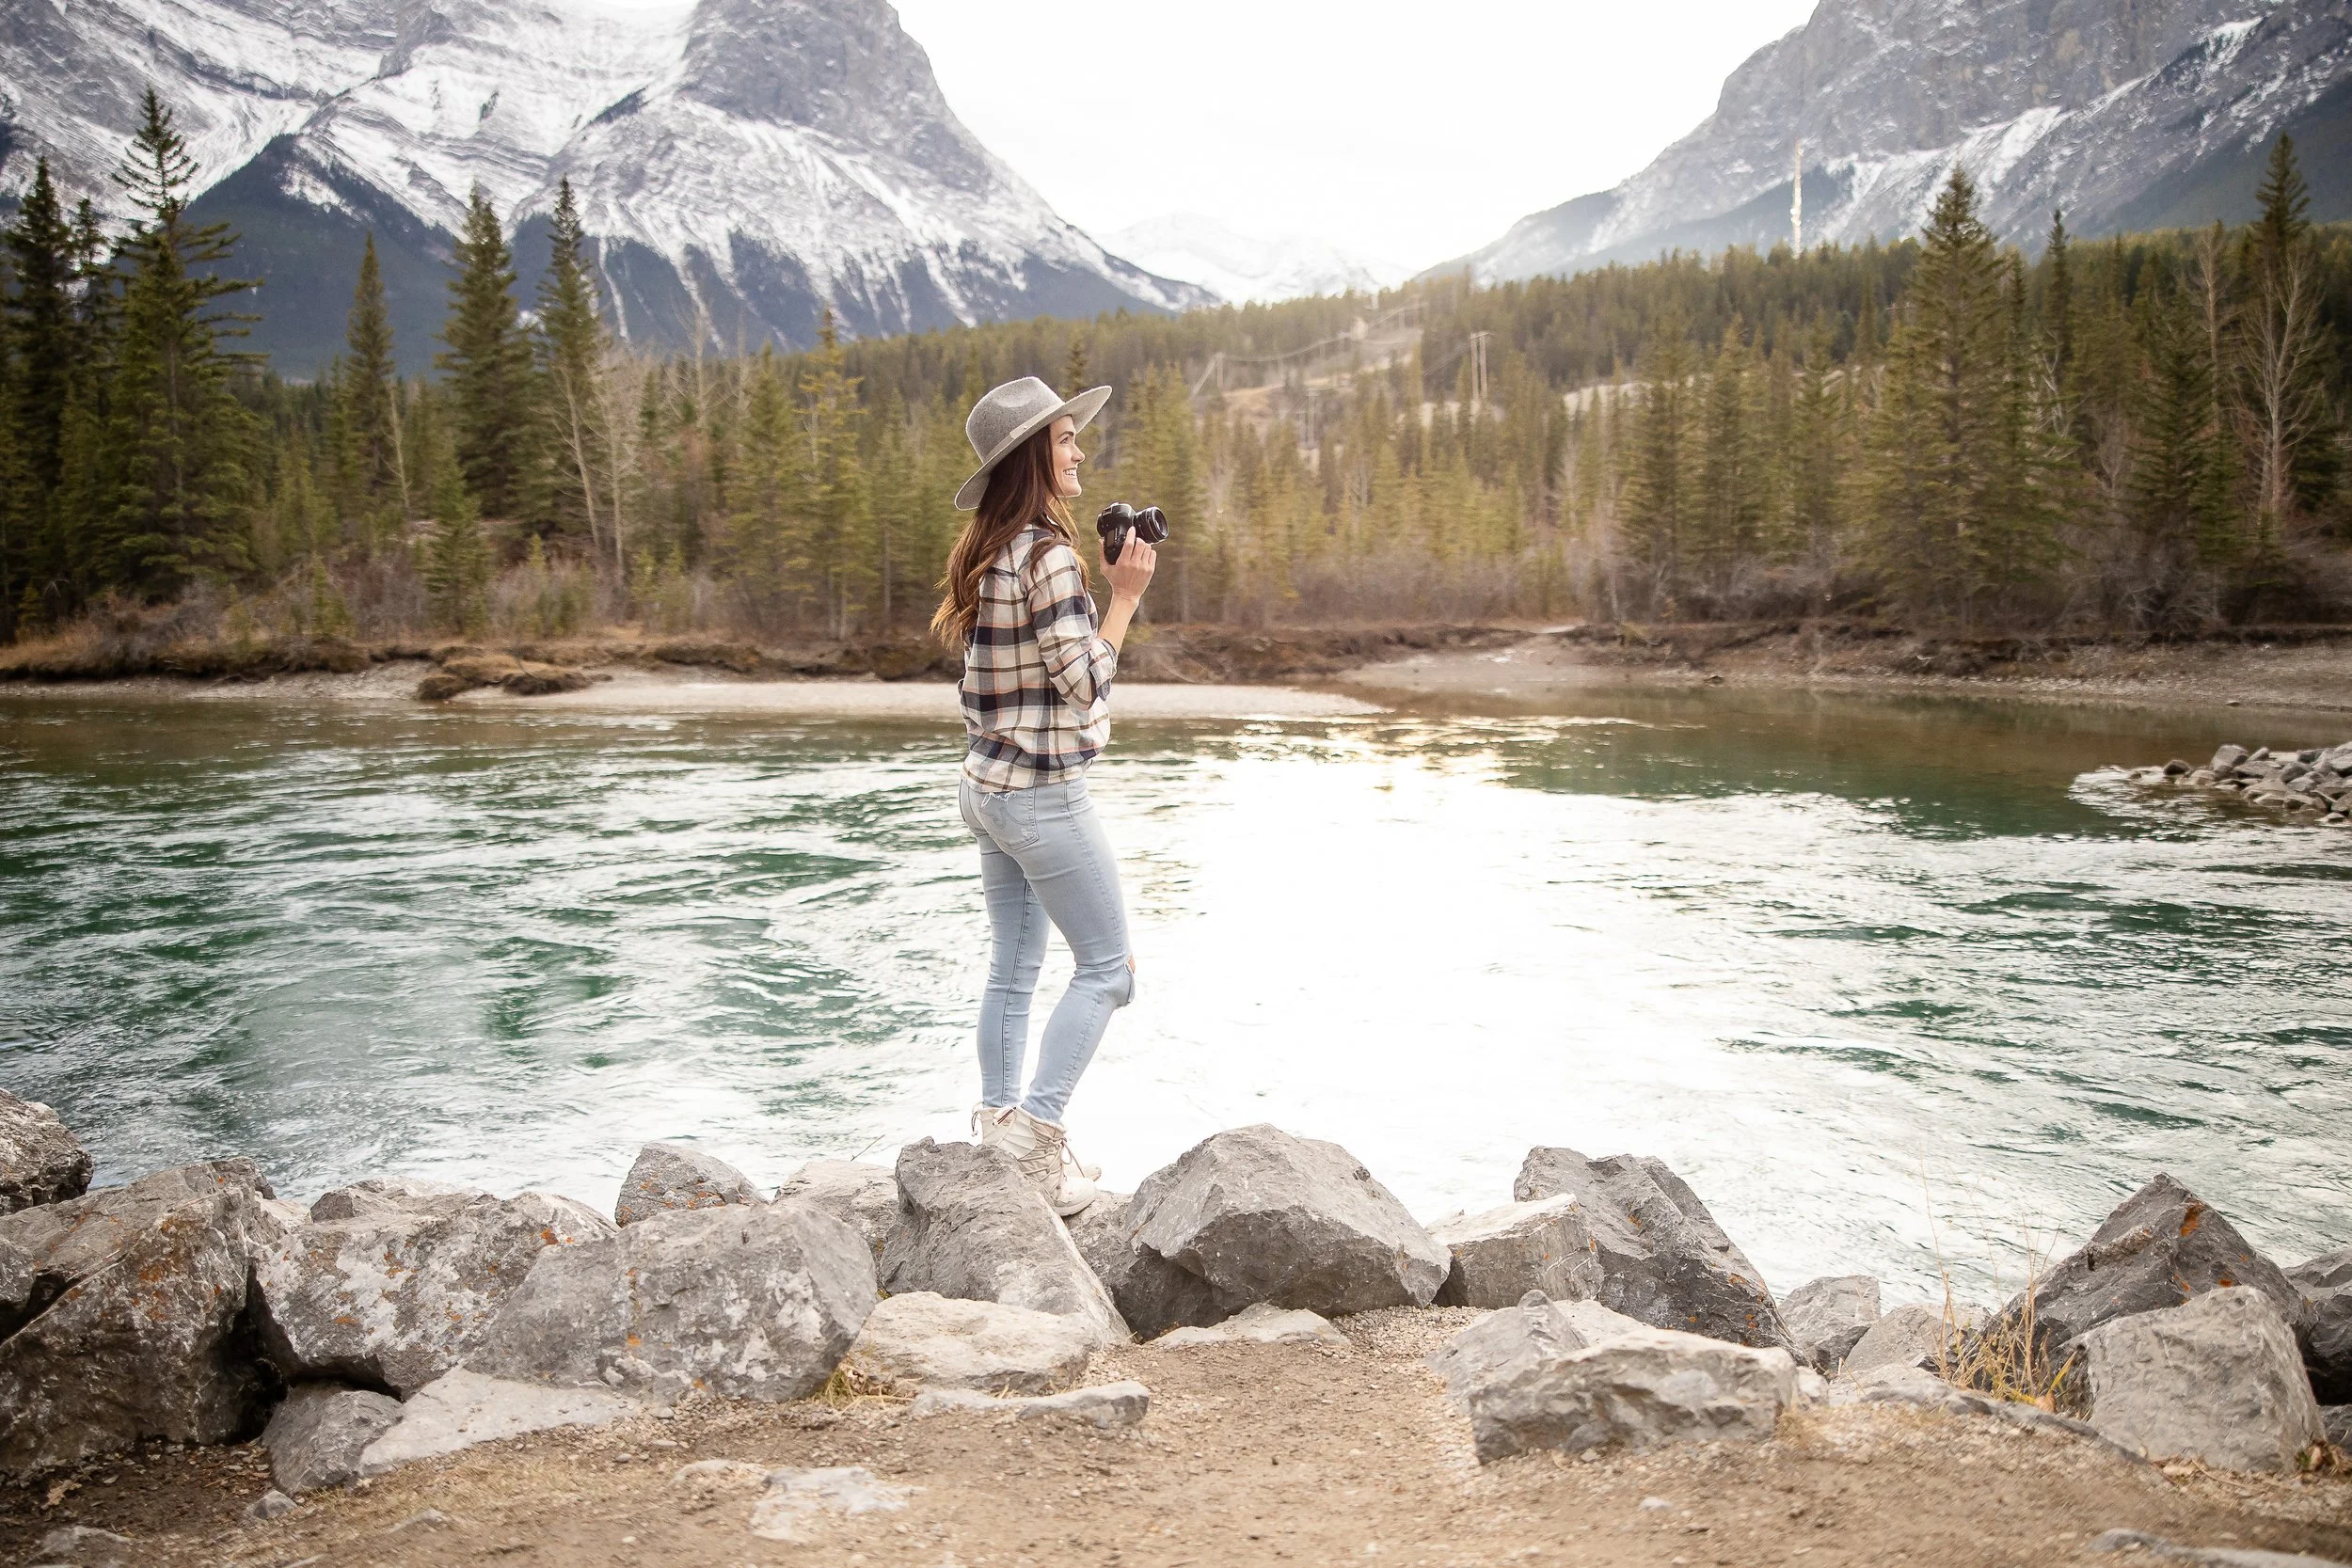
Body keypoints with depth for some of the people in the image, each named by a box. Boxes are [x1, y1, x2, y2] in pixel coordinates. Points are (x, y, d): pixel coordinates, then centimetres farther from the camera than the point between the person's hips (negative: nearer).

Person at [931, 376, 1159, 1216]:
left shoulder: (987, 553, 9)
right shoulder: (1047, 556, -19)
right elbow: (1086, 683, -17)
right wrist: (1126, 596, -10)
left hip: (988, 786, 9)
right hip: (1044, 793, -9)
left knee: (1013, 968, 15)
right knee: (1107, 966, 1)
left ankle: (1000, 1131, 21)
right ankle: (1035, 1131, -1)